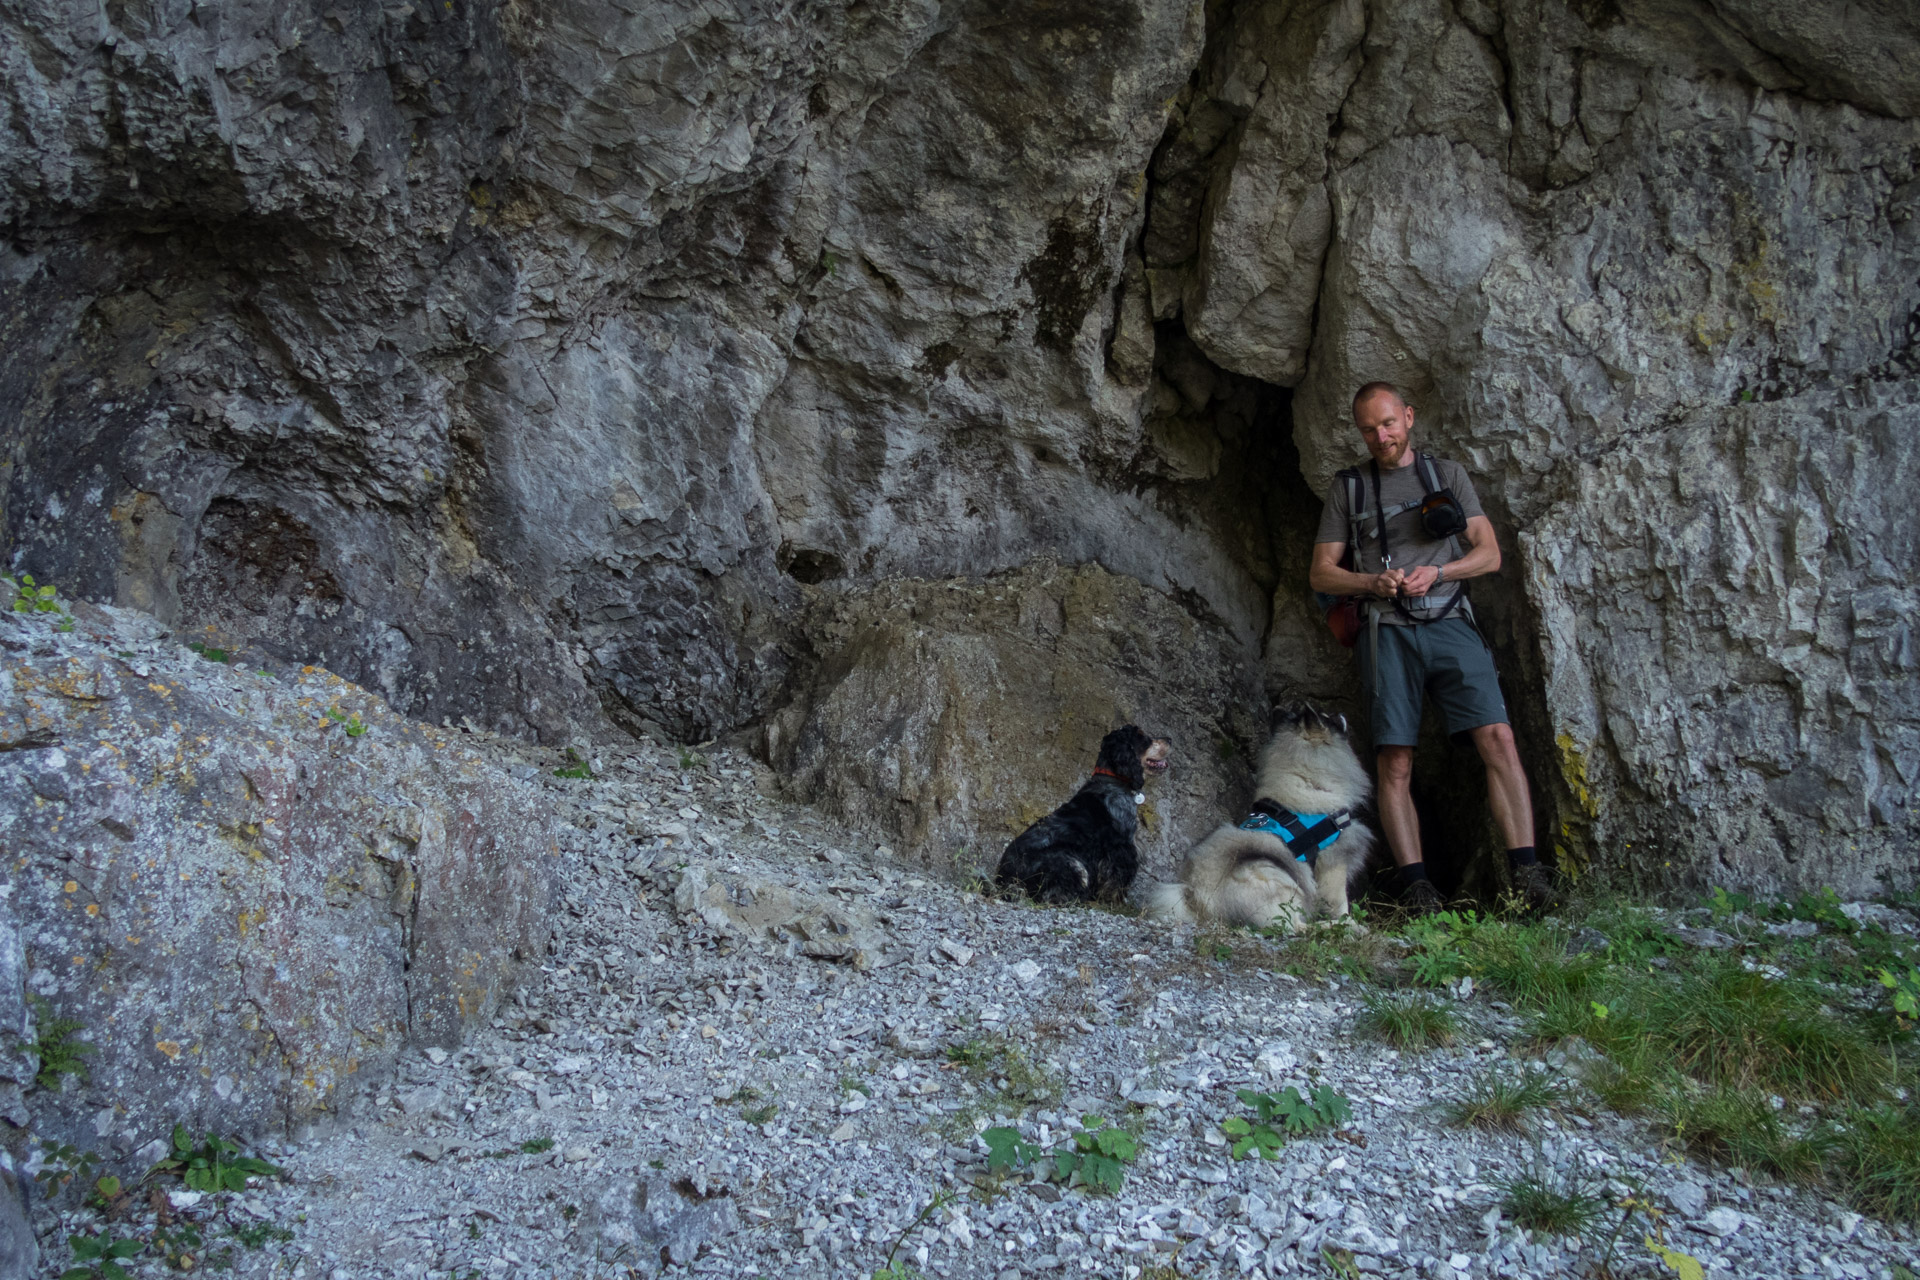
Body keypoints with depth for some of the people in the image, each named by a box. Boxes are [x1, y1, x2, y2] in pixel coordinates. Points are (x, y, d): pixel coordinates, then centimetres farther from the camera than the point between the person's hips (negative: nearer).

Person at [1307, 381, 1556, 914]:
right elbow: (1321, 573, 13)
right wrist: (1374, 582, -6)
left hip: (1449, 622, 0)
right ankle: (1415, 883, -10)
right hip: (1388, 630, 0)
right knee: (1394, 762, -9)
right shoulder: (1348, 488, 17)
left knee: (1497, 736, -16)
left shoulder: (1447, 474, 17)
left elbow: (1489, 554, 13)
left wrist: (1436, 572, -6)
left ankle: (1526, 870, -17)